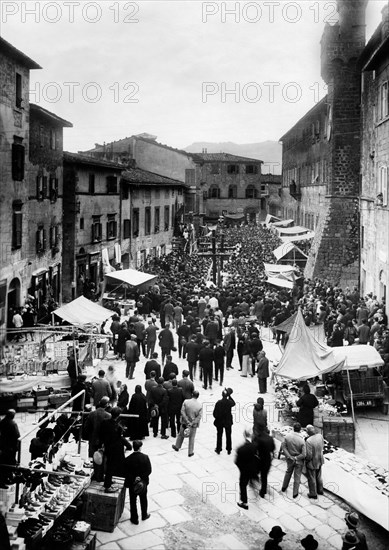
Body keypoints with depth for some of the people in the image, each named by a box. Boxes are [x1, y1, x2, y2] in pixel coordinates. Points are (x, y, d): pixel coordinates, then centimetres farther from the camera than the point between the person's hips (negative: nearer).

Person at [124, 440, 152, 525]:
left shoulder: (128, 459, -18)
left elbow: (126, 473, -13)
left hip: (132, 483, -1)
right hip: (143, 483, 1)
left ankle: (134, 519, 24)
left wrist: (133, 479, -2)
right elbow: (149, 471, -13)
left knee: (133, 501, 15)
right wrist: (142, 477, -3)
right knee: (143, 499, 23)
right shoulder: (145, 457, -17)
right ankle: (144, 515, 39)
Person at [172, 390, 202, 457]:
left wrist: (187, 422, -12)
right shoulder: (200, 405, -16)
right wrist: (192, 423, -14)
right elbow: (199, 416, -15)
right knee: (192, 438, 15)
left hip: (185, 422, 1)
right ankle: (190, 452, 24)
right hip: (193, 424, -1)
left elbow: (182, 412, -15)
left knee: (181, 434, 23)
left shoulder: (186, 402, -16)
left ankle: (177, 447, 41)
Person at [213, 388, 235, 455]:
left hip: (219, 422, -1)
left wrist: (217, 418, 5)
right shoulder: (229, 402, -16)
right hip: (228, 422, 1)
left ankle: (218, 449, 26)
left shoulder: (218, 403, -20)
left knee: (219, 436, 16)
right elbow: (233, 403, 10)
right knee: (228, 436, 17)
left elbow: (215, 413, -15)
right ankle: (229, 450, 26)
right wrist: (229, 396, 5)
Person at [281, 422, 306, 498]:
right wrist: (296, 458, -11)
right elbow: (304, 454, -23)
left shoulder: (287, 436, -18)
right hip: (299, 461, -3)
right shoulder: (302, 441, -25)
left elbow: (283, 447, -13)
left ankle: (284, 487, 44)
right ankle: (295, 493, 26)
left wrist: (290, 456, -12)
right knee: (297, 476, 15)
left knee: (288, 472, 28)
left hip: (290, 459, 3)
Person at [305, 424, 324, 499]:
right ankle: (320, 490, 44)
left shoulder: (308, 441, -35)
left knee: (311, 478, 15)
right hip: (319, 460, 6)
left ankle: (313, 494, 30)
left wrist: (306, 460, -9)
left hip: (312, 462, -6)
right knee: (318, 476, 27)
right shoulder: (320, 436, -14)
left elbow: (309, 455, -29)